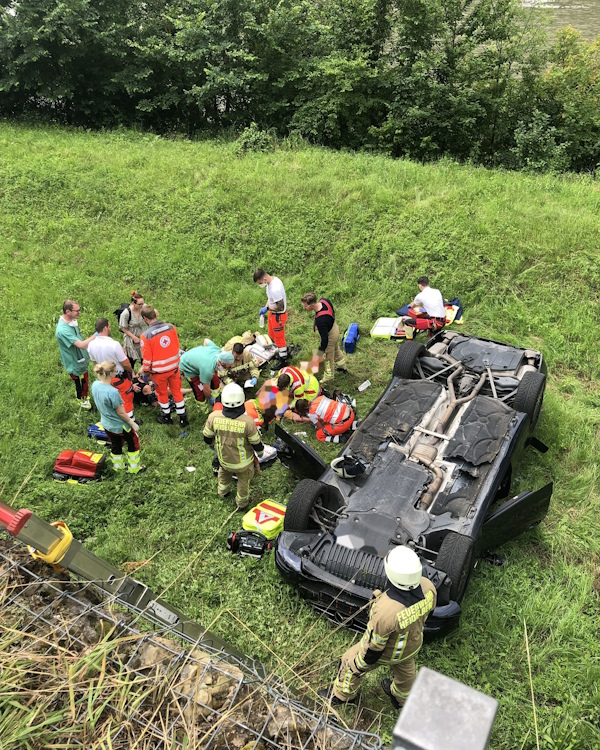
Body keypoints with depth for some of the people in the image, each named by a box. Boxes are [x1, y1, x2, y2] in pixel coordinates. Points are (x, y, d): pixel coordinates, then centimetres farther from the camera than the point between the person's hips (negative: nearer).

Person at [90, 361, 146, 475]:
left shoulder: (95, 385, -13)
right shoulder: (112, 392, -36)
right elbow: (121, 412, -25)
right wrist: (133, 423, -11)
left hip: (106, 424, 7)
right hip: (120, 426, -7)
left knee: (115, 445, 28)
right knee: (133, 444, 19)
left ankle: (118, 466, 46)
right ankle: (134, 468, 34)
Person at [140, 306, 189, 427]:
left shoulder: (145, 335, -22)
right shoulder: (170, 327, -11)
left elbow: (147, 358, -15)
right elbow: (177, 347, 2)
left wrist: (146, 370, 5)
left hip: (159, 370, -3)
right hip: (174, 367, 3)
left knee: (162, 393, 19)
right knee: (177, 391, 18)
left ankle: (166, 416, 38)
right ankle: (183, 418, 26)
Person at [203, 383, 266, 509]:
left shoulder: (213, 417, -26)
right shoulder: (248, 422, -33)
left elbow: (207, 438, -8)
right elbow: (256, 443, -18)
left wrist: (213, 445, 15)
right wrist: (260, 452, 5)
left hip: (223, 458, 3)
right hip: (243, 461, -2)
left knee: (224, 471, 36)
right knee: (243, 480, 28)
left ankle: (223, 492, 62)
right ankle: (242, 502, 52)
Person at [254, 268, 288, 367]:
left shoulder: (275, 289, -35)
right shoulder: (273, 279, -6)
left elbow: (281, 307, -30)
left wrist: (267, 308, -18)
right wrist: (266, 307, -4)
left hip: (278, 316, -9)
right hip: (273, 313, 9)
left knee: (279, 338, 10)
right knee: (272, 334, 26)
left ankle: (283, 359, 29)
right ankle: (284, 349, 47)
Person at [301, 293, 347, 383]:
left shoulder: (320, 320, -44)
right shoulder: (324, 300, -21)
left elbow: (325, 338, -31)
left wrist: (321, 351, -14)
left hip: (330, 335, -8)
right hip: (335, 327, 8)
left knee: (328, 356, 19)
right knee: (336, 349, 33)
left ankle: (329, 375, 46)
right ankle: (342, 366, 59)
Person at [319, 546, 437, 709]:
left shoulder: (384, 610, -46)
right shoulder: (427, 587, -30)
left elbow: (375, 645, -27)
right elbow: (429, 610, -6)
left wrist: (363, 662, -6)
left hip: (388, 651, -5)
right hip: (413, 644, 5)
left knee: (351, 665, 24)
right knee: (405, 670, 36)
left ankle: (342, 694, 51)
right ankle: (401, 698, 65)